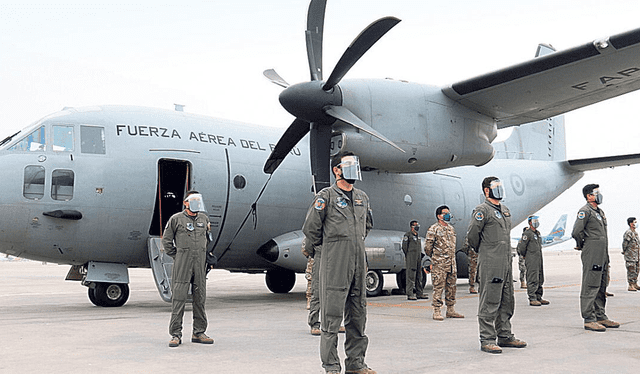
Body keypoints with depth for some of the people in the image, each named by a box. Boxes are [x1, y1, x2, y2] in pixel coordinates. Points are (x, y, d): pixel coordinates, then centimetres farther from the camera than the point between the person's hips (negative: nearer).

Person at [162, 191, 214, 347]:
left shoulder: (204, 219, 13)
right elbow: (166, 240, 6)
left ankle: (199, 333, 15)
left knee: (200, 298, 6)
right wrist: (176, 257, 2)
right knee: (178, 298, -6)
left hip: (200, 264, 4)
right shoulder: (176, 219, 1)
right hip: (182, 264, -4)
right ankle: (176, 334, -1)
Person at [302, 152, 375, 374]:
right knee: (332, 314, -4)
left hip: (358, 261, 7)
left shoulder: (362, 198, 15)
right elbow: (310, 228, -3)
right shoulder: (326, 196, -5)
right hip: (335, 263, -6)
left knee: (358, 313, 10)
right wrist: (327, 245, 8)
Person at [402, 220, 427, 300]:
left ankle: (419, 294, 15)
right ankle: (410, 295, -9)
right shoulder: (407, 235, -6)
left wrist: (420, 256, 14)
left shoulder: (417, 236, 19)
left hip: (418, 258, 9)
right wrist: (408, 257, -7)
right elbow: (404, 247, -9)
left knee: (419, 276, 9)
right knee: (411, 276, -9)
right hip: (411, 258, -9)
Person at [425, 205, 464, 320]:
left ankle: (450, 310, 18)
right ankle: (437, 312, -2)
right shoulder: (434, 229, -7)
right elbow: (428, 247, -6)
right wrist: (434, 258, 3)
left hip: (451, 263, 7)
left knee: (451, 287, 10)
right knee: (438, 288, -6)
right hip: (439, 265, -7)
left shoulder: (451, 228, 16)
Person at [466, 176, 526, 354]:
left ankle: (505, 336, 23)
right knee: (489, 303, -6)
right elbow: (472, 236, -9)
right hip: (490, 265, -9)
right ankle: (487, 340, -2)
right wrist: (483, 251, 5)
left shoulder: (505, 211, 17)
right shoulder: (482, 210, -10)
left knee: (507, 302, 13)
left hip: (506, 263, 9)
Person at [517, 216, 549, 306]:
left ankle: (539, 298, 16)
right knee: (533, 280, -10)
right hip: (531, 260, -9)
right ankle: (532, 299, -10)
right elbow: (521, 245, -12)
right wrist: (524, 255, 1)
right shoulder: (527, 233, -10)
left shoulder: (537, 233, 18)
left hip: (539, 259, 9)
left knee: (540, 280, 10)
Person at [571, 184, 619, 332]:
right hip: (592, 255, -9)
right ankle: (589, 320, -6)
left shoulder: (600, 212, 20)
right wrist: (581, 246, -4)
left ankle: (601, 317, 20)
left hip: (603, 255, 9)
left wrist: (606, 257, 20)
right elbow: (576, 232, -18)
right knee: (590, 287, -8)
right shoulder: (585, 211, -10)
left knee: (601, 288, 13)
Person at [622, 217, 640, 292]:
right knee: (631, 270, -8)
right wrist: (624, 251, -5)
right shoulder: (628, 233, -14)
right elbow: (624, 243, -14)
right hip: (630, 256, -9)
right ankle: (631, 286, -6)